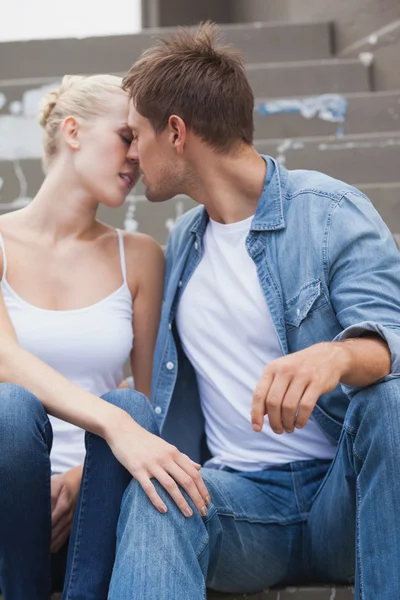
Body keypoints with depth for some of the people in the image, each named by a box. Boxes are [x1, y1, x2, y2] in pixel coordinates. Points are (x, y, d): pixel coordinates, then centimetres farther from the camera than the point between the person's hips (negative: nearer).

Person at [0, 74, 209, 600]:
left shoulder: (139, 257, 8)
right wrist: (113, 425, -33)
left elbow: (152, 395, 6)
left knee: (131, 410, -28)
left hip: (89, 510, 2)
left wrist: (87, 472, -12)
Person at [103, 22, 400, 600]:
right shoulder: (181, 244, 16)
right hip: (242, 496, 3)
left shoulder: (330, 211, -3)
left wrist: (338, 356, -40)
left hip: (342, 490, -2)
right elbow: (162, 391, 20)